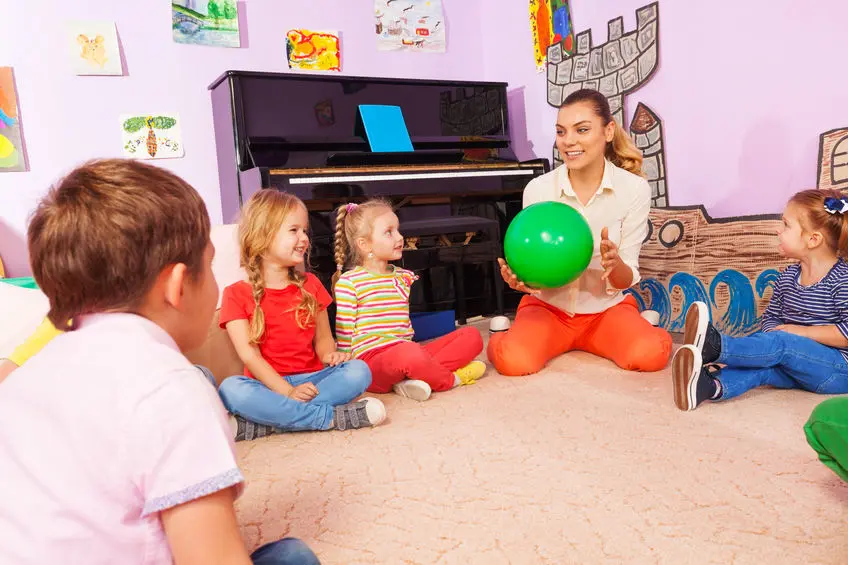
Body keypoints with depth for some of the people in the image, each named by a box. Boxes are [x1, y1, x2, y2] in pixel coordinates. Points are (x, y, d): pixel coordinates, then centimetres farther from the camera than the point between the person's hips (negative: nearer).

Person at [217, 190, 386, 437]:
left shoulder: (310, 285, 12)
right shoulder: (237, 294, -1)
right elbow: (249, 354, -10)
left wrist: (330, 355, -11)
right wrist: (288, 392, -22)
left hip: (311, 379, 3)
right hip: (268, 384, -3)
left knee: (358, 370, -24)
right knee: (230, 389, -34)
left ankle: (269, 420, -28)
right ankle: (333, 416, -31)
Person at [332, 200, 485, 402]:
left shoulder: (405, 277, 18)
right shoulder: (348, 282, -1)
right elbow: (344, 333, -1)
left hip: (407, 351, 7)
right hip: (372, 361, -7)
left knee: (472, 335, -4)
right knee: (409, 353, -41)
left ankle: (416, 376, -23)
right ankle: (451, 378, -9)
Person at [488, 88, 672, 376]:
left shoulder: (635, 189, -11)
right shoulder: (538, 189, -11)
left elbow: (627, 280, -10)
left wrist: (615, 264, -33)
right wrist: (520, 278, -30)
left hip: (607, 308, 1)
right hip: (548, 307, -1)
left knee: (650, 355, -28)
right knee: (514, 361, -29)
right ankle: (511, 333, 10)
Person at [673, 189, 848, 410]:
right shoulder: (788, 276, 10)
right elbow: (771, 316, 13)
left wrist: (803, 331, -16)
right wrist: (774, 333, -8)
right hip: (796, 365, 5)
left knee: (783, 344, -31)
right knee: (762, 365, -25)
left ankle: (714, 346, -45)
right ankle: (711, 385, -53)